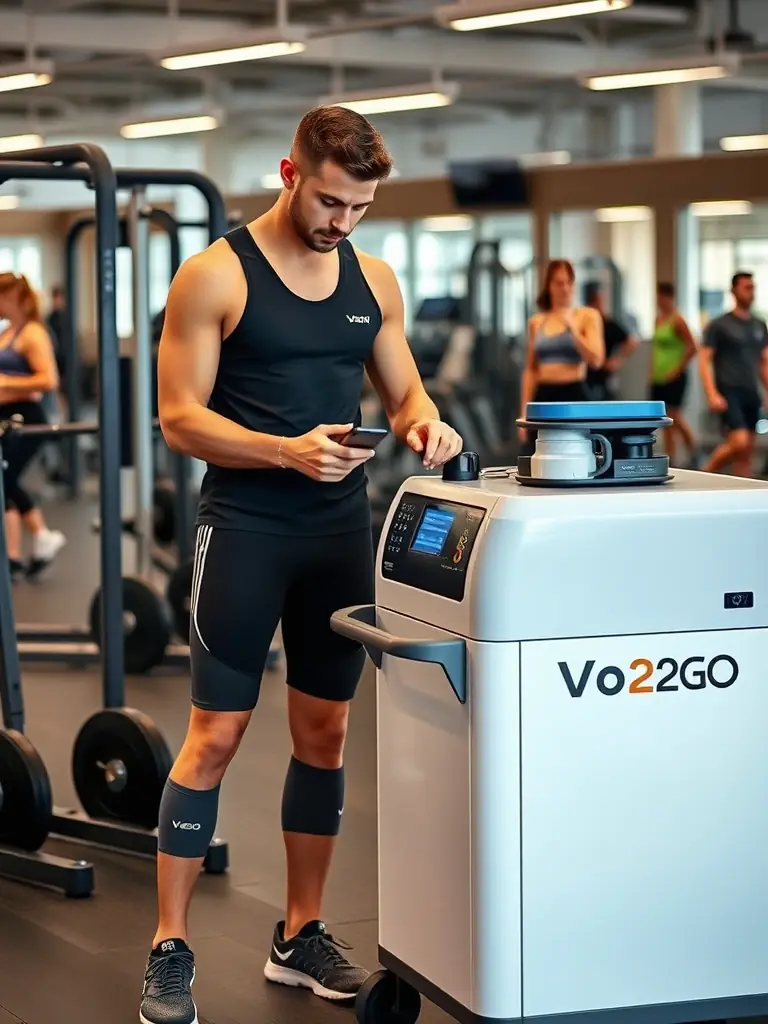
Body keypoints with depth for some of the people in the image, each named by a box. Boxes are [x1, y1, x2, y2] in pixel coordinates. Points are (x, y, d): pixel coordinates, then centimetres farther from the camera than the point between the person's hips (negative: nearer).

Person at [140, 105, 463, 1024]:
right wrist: (287, 450, -25)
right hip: (244, 527, -5)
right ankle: (169, 949, 5)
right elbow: (180, 419, -11)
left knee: (324, 731, 10)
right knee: (216, 736, -4)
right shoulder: (217, 275, -8)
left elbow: (403, 393, 14)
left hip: (341, 527, 5)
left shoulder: (373, 279, 8)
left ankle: (300, 936, 22)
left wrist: (424, 424, -10)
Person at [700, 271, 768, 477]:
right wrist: (712, 395, -17)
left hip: (751, 394, 6)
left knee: (746, 453, 4)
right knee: (740, 443, -19)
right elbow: (704, 360, -7)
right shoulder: (719, 325, -3)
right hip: (729, 393, -6)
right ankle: (706, 473, 1)